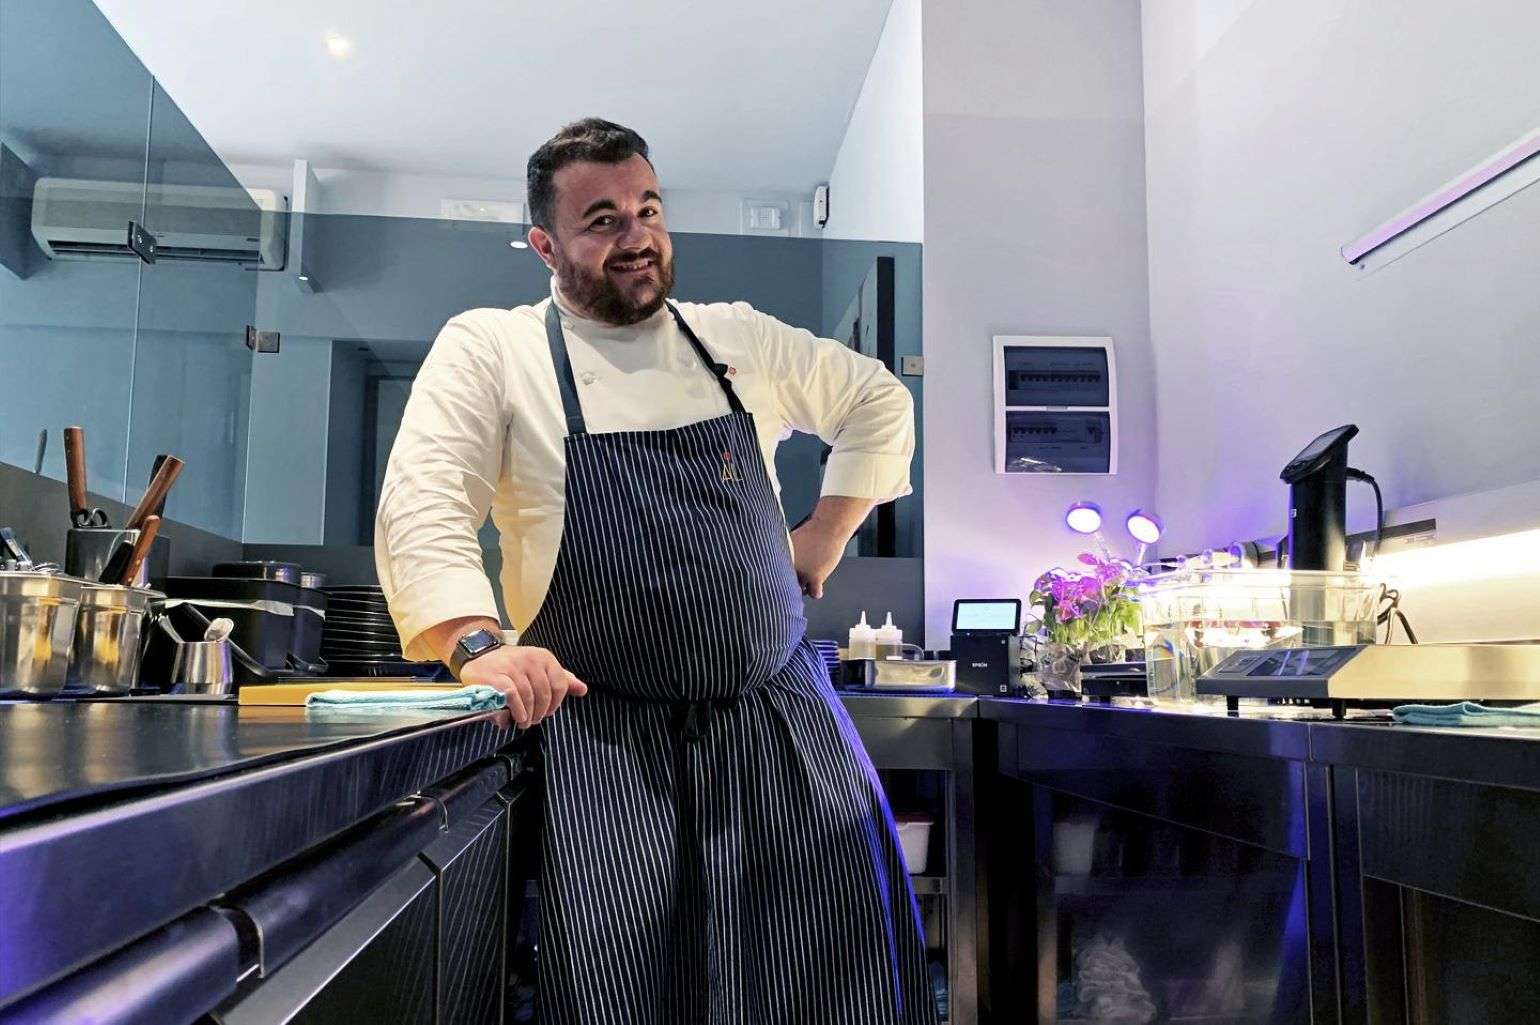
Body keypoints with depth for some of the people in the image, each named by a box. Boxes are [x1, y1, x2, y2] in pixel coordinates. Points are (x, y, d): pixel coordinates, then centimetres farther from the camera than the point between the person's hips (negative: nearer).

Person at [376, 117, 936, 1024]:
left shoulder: (740, 338, 10)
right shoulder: (489, 349, 0)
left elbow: (880, 403, 22)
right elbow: (423, 506, -10)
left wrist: (827, 535, 13)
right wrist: (478, 642, -26)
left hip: (778, 714, 3)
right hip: (601, 730, -3)